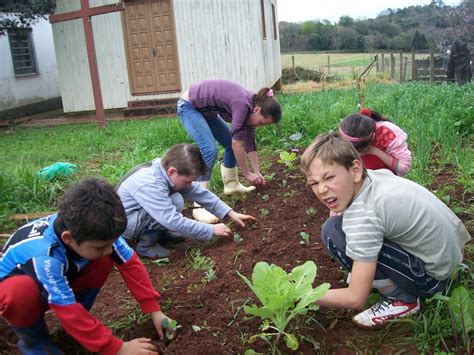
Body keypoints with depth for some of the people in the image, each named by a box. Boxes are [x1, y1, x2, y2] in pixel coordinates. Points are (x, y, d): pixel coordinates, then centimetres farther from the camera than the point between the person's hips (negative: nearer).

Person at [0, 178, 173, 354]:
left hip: (63, 280, 5)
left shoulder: (98, 230, -27)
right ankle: (33, 340, -7)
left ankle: (80, 322, -2)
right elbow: (69, 313, -36)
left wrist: (154, 309, -21)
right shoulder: (46, 258, -41)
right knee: (20, 294, -39)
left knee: (104, 261, -21)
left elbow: (131, 264, -18)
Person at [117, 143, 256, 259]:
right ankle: (145, 244, -9)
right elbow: (173, 221, -35)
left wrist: (231, 213, -8)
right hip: (124, 222, -8)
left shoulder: (167, 172, -9)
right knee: (176, 201, -25)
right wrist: (212, 230, -28)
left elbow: (200, 193, -4)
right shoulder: (151, 185, -34)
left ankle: (157, 232, 8)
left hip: (140, 213, 9)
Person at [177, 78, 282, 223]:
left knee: (230, 142, 11)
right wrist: (248, 174, -14)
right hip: (189, 106, -10)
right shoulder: (242, 104, -28)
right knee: (210, 150, -22)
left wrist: (257, 172, 8)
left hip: (205, 109, 10)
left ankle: (231, 184, 28)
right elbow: (237, 143, -24)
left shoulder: (250, 107, -2)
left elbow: (249, 144, 7)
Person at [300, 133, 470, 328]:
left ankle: (401, 299, -7)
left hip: (435, 276, -8)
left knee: (333, 232, -21)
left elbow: (356, 298, -23)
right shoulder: (376, 174, -9)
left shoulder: (364, 216, -29)